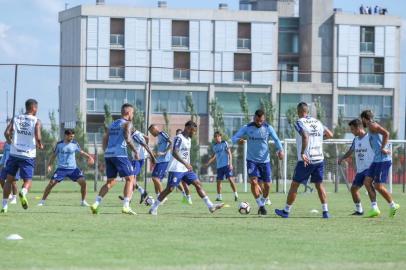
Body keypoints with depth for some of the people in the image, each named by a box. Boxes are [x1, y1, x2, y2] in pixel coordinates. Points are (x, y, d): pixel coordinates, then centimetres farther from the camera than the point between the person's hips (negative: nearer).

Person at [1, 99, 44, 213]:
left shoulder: (16, 119, 5)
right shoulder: (36, 121, -4)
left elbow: (7, 133, -5)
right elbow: (38, 138, -16)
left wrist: (11, 141, 14)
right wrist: (40, 146, 5)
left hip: (14, 153, 3)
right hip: (28, 155, -3)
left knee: (9, 179, 15)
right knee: (27, 181, 6)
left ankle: (4, 206, 11)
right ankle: (23, 192, -29)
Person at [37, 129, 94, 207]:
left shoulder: (75, 144, 3)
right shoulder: (59, 144, -1)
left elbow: (81, 152, 14)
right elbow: (54, 155, 7)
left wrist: (89, 157, -1)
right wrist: (49, 165, -2)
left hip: (73, 168, 2)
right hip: (61, 168, -2)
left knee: (83, 182, -13)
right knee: (51, 183, -13)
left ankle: (83, 201, 5)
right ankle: (42, 201, -1)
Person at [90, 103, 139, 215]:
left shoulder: (112, 124, 21)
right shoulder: (127, 124, -1)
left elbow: (105, 140, 19)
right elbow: (128, 139, -14)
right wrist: (135, 151, -5)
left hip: (108, 155, 7)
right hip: (120, 154, -7)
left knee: (110, 182, 15)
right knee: (130, 179, 0)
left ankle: (96, 204, 3)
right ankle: (126, 206, -11)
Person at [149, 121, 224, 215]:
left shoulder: (189, 139, 15)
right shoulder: (179, 138, -14)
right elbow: (174, 153, -25)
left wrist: (188, 165, 22)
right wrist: (186, 163, -31)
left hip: (186, 169, 9)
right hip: (176, 169, -9)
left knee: (198, 184, 1)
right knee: (170, 189, -8)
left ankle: (210, 206, -2)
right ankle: (154, 208, 3)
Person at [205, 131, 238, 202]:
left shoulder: (224, 143, -3)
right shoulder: (214, 145, 12)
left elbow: (229, 153, -5)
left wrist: (230, 163, -14)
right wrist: (209, 162, 17)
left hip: (226, 165, -5)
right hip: (219, 166, 5)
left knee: (230, 179, -15)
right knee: (218, 181, 4)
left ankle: (236, 195, -12)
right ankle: (219, 196, 15)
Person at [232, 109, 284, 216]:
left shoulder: (268, 128, -4)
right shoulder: (247, 128, -6)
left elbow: (276, 140, 2)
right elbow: (234, 138, -8)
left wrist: (280, 150, -18)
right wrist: (238, 140, -33)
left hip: (265, 160, 1)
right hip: (251, 160, -1)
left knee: (267, 185, 2)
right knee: (253, 181, -20)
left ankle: (262, 203, 28)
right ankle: (260, 205, -7)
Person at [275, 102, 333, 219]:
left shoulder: (299, 123, -7)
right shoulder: (317, 122, 10)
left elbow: (305, 136, -25)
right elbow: (330, 135, 18)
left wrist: (302, 153, -27)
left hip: (306, 160, -5)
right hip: (319, 159, 5)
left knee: (295, 184, 6)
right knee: (319, 184, 14)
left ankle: (286, 211, 13)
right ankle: (325, 211, 5)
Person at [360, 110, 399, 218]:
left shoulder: (372, 126, -10)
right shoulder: (371, 128, 20)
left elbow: (386, 133, -25)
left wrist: (383, 148, -21)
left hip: (383, 159, -10)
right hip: (377, 160, 10)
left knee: (378, 186, -6)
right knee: (367, 182, 4)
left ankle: (393, 206, 9)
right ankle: (374, 208, 2)